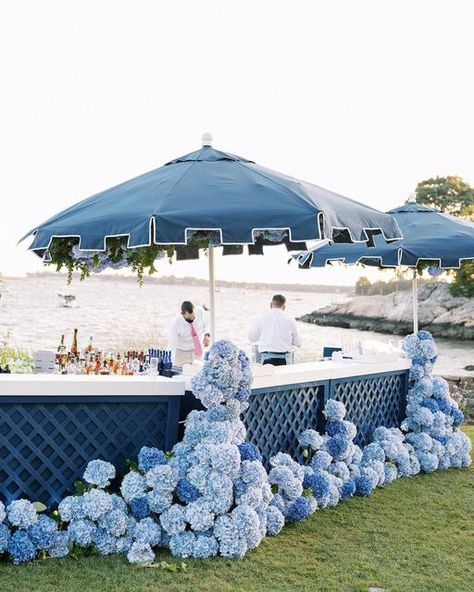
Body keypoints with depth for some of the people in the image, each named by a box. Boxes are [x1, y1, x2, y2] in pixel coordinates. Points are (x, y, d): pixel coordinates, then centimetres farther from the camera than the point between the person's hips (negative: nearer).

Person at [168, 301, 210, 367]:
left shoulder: (200, 311, -20)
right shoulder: (176, 324, -29)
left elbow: (206, 322, 4)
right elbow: (172, 345, -27)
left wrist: (206, 335, -12)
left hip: (199, 350, 3)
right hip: (182, 353, -3)